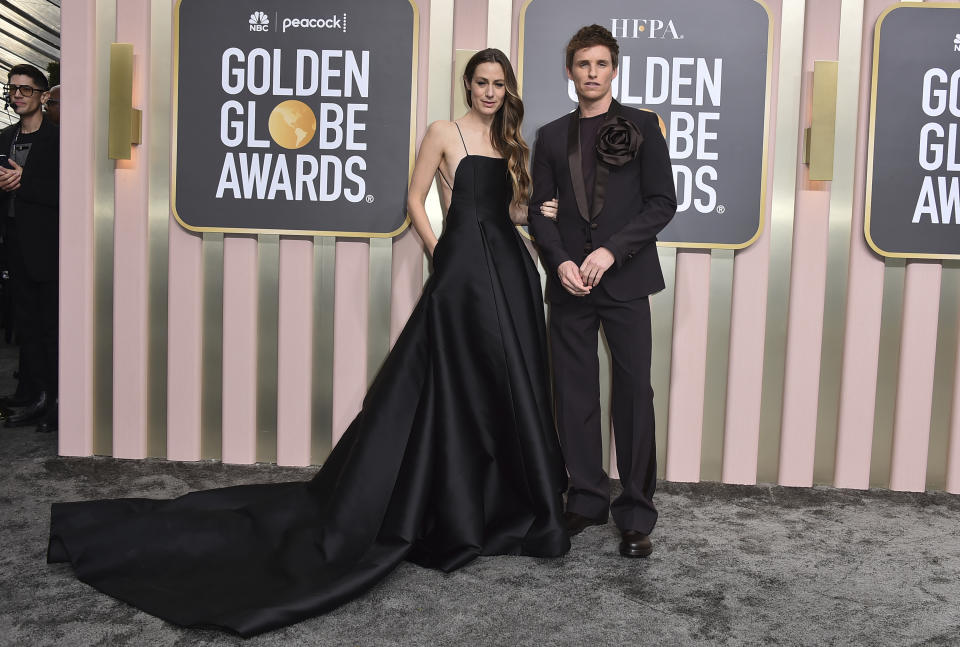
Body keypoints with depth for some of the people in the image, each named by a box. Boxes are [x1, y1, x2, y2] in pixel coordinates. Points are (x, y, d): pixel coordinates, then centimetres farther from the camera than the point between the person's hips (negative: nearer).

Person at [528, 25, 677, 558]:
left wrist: (611, 251, -12)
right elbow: (539, 210, 10)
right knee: (574, 394, 5)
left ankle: (636, 514, 7)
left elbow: (662, 202, -1)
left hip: (624, 279, -2)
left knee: (633, 393, -2)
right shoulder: (551, 136, 13)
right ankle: (586, 499, 18)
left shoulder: (641, 126, 6)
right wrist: (560, 262, -8)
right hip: (569, 282, 3)